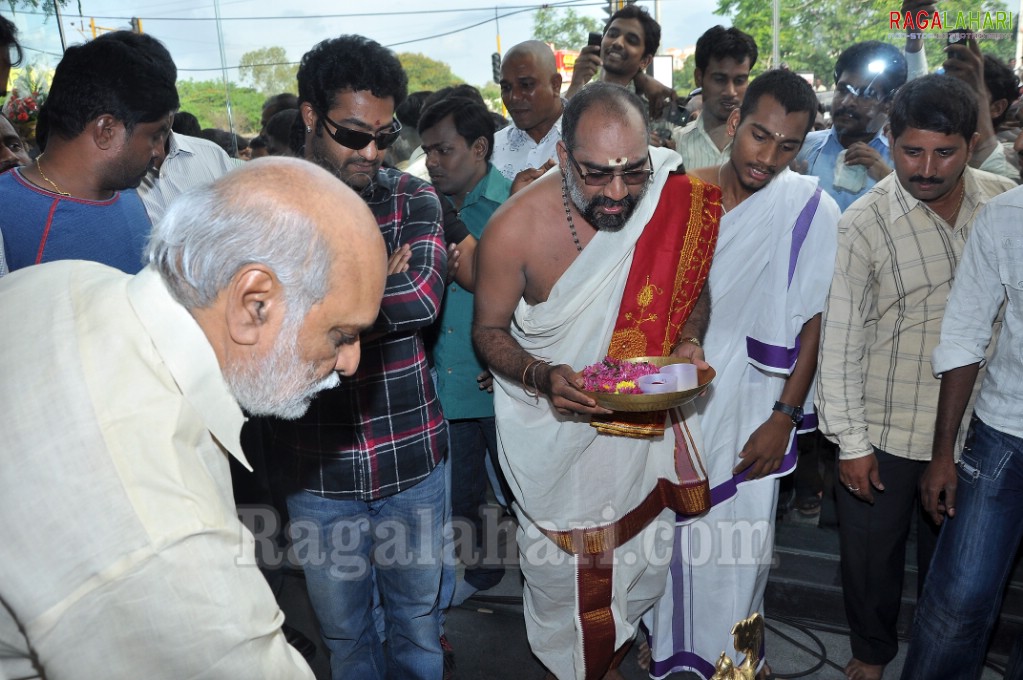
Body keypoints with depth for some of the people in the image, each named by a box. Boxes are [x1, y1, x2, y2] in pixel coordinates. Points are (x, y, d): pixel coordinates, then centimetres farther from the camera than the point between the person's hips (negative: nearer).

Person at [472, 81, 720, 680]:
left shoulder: (677, 199, -15)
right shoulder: (515, 228, -22)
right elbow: (490, 329, -8)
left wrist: (688, 343, -17)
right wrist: (541, 376, -26)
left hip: (644, 423, 3)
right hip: (555, 435, -3)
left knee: (644, 567, 21)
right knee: (560, 578, 14)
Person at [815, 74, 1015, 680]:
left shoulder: (1004, 202, -3)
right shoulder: (865, 223, -15)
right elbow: (839, 339, -12)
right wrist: (850, 441, -11)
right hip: (884, 432, -2)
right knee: (871, 554, 15)